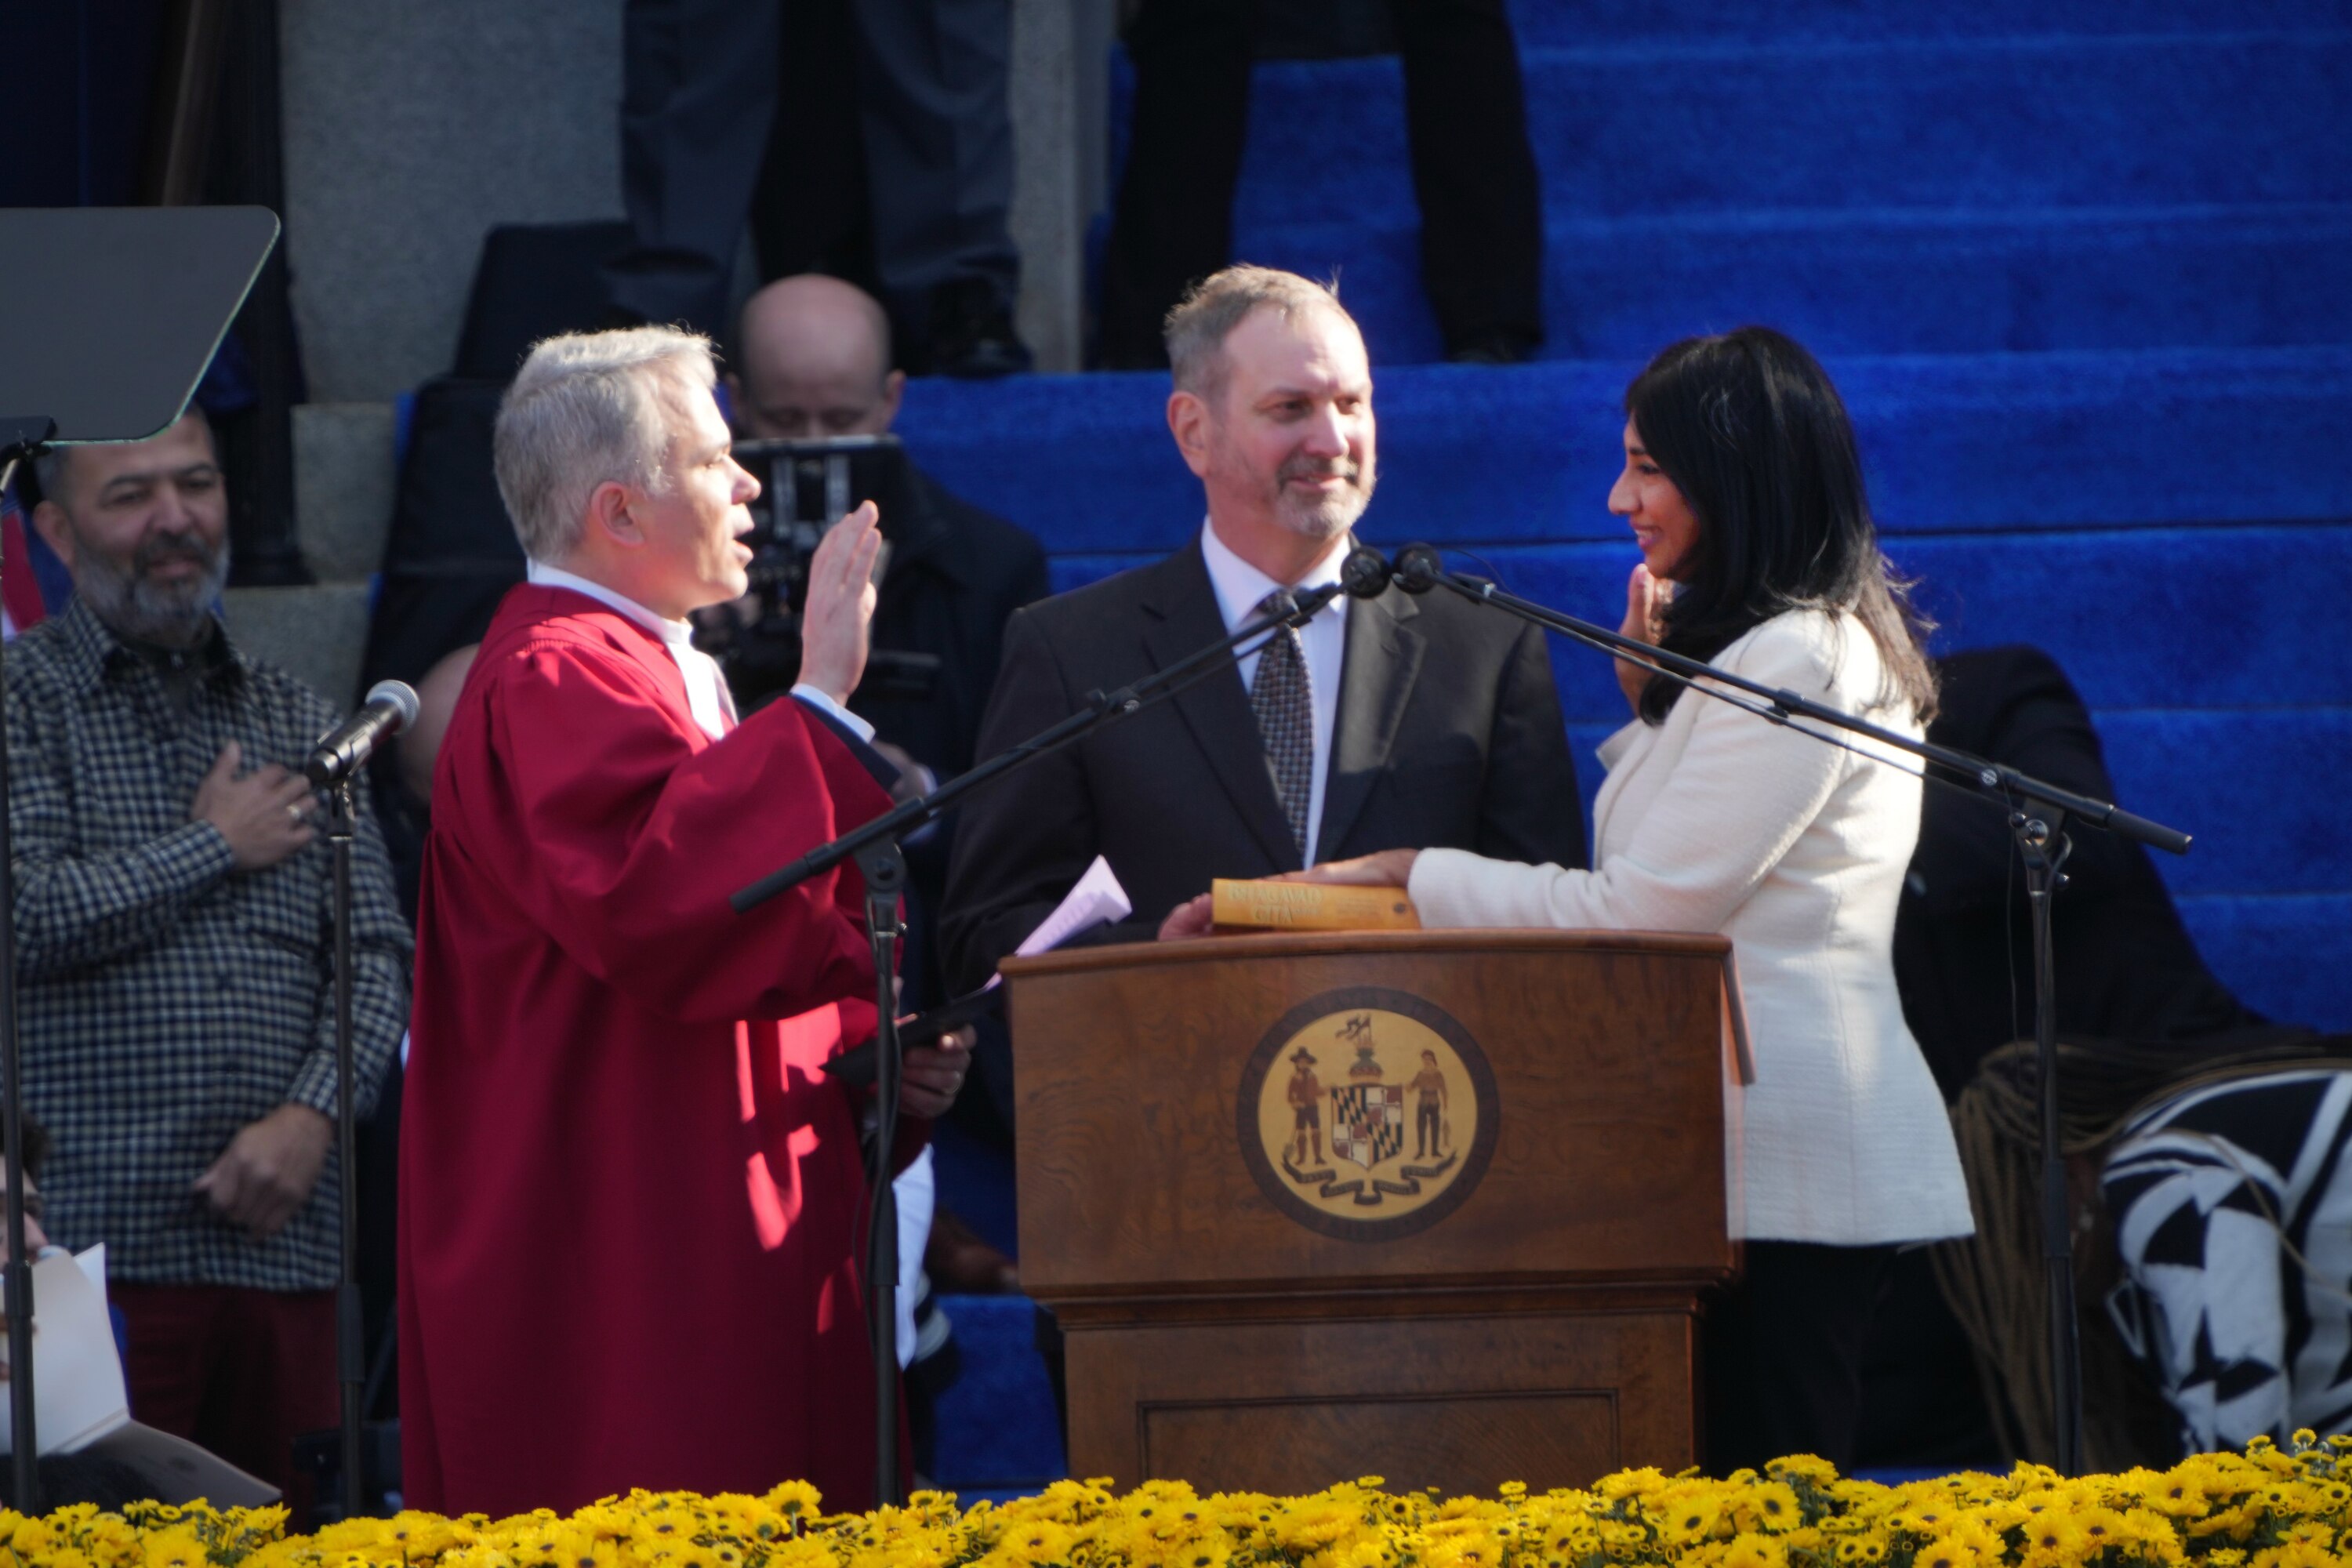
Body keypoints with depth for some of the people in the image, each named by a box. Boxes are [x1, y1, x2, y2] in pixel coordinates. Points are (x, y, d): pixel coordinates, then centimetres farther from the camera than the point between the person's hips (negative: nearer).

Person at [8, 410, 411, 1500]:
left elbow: (376, 956, 11)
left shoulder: (298, 722, 18)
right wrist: (218, 848, -1)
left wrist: (310, 1115, -7)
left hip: (288, 1241, 4)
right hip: (99, 1242, -4)